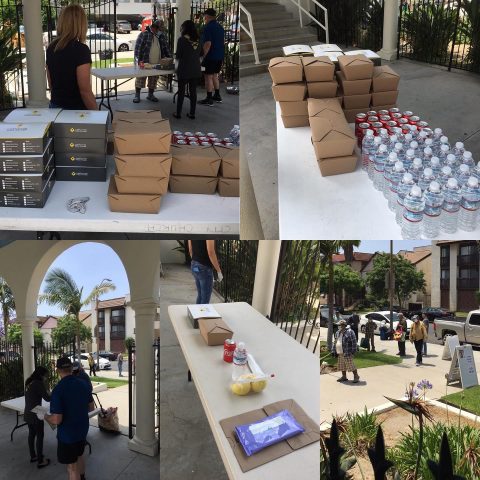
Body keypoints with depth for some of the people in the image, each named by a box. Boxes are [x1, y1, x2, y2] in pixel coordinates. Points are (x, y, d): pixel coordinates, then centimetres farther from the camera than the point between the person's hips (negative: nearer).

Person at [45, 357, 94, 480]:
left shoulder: (58, 389, -25)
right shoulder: (83, 384, -6)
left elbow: (56, 420, -24)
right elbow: (91, 407, 6)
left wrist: (45, 417, -5)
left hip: (67, 434, -6)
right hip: (83, 430, 6)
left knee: (72, 467, 9)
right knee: (79, 456, 29)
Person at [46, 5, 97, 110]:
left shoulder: (51, 48, 6)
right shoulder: (81, 49, -17)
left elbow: (51, 84, 14)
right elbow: (85, 90, -19)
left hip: (55, 107, 8)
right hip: (76, 109, -8)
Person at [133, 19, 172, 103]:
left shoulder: (161, 36, 8)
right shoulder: (144, 35, -9)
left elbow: (166, 48, 13)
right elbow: (138, 48, -10)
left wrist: (169, 58, 1)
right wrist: (138, 60, -17)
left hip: (157, 64, 5)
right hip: (144, 63, -5)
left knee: (154, 80, 10)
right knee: (140, 79, 2)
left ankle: (150, 95, 24)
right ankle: (137, 95, 11)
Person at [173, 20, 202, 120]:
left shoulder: (182, 39, -12)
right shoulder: (197, 40, 3)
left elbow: (178, 56, -9)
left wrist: (176, 56, 12)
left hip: (184, 70, -4)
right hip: (196, 70, 4)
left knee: (181, 91, 5)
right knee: (193, 91, 9)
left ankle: (178, 113, 11)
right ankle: (192, 113, 13)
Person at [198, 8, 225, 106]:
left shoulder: (208, 27, -15)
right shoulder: (220, 27, 11)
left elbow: (208, 43, -21)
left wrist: (204, 56, -15)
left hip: (211, 56, -8)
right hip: (220, 56, 8)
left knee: (208, 76, -1)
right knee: (215, 75, 19)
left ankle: (209, 99, 1)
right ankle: (217, 96, 24)